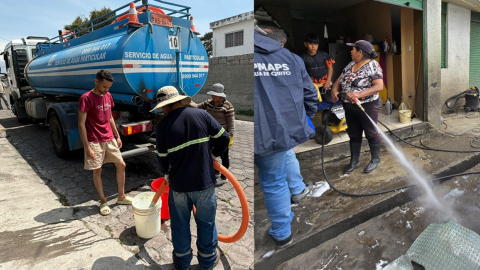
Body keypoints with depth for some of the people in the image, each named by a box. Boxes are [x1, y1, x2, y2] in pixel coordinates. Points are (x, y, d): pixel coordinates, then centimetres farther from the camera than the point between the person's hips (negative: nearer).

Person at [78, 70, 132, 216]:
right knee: (97, 171, 5)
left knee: (121, 165, 9)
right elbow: (81, 124, -16)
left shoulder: (108, 96, 6)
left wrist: (117, 136, 15)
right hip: (95, 142, -7)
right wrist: (87, 147, -18)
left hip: (109, 139, 7)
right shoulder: (86, 98, -15)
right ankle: (103, 201, 21)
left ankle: (121, 197, 25)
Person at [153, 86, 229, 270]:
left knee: (180, 223, 20)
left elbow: (163, 158, -1)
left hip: (178, 184, 0)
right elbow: (224, 138, -6)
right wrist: (214, 154, 14)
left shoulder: (163, 125, -9)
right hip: (205, 181, 0)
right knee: (206, 221, 18)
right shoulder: (201, 114, -8)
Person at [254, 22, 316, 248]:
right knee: (285, 153, 36)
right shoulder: (292, 59, 8)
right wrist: (306, 118, 29)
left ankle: (282, 234, 25)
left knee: (273, 182, 9)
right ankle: (297, 190, 56)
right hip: (288, 127, 4)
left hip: (264, 133, -4)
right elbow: (309, 93, 13)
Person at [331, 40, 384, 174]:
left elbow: (379, 86, -21)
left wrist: (359, 94, -31)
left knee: (371, 133, 7)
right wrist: (334, 90, -11)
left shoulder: (373, 65, -13)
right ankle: (354, 160, 30)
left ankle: (375, 159, 26)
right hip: (349, 107, 7)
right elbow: (339, 80, 11)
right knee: (354, 134, 15)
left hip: (367, 107, -7)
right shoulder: (350, 65, 9)